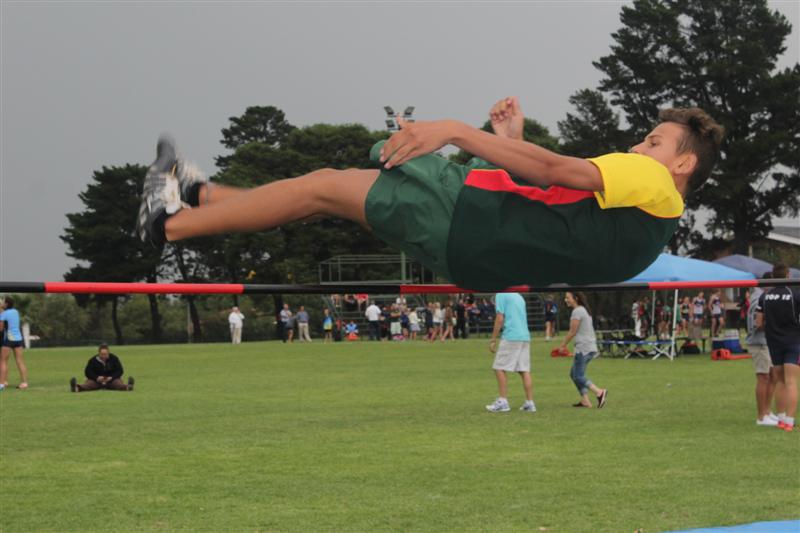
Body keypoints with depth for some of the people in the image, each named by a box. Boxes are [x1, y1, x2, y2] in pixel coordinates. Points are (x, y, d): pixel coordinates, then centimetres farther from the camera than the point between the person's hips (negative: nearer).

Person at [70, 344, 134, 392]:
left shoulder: (114, 359, 0)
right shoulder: (93, 360, -3)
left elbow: (120, 371, -1)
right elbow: (87, 372, -5)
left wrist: (111, 377, -20)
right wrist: (96, 378, -23)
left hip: (111, 379, 0)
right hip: (96, 380, 0)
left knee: (118, 383, -34)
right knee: (87, 384, -31)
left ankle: (128, 386, -65)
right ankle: (77, 388, -61)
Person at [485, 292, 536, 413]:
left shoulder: (501, 295, -3)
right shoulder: (518, 296, 20)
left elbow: (500, 319, -9)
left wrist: (493, 340, -5)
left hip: (510, 337, -7)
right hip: (525, 337, 7)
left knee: (499, 368, 0)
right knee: (524, 370, 6)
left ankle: (502, 402, -4)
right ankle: (529, 403, 4)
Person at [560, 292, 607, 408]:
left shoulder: (577, 311, -11)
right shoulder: (584, 310, 19)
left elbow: (572, 332, -11)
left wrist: (564, 344, 1)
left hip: (583, 348, -10)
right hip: (591, 347, 10)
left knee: (578, 376, -9)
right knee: (573, 373, 14)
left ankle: (599, 392, -22)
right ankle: (585, 401, 8)